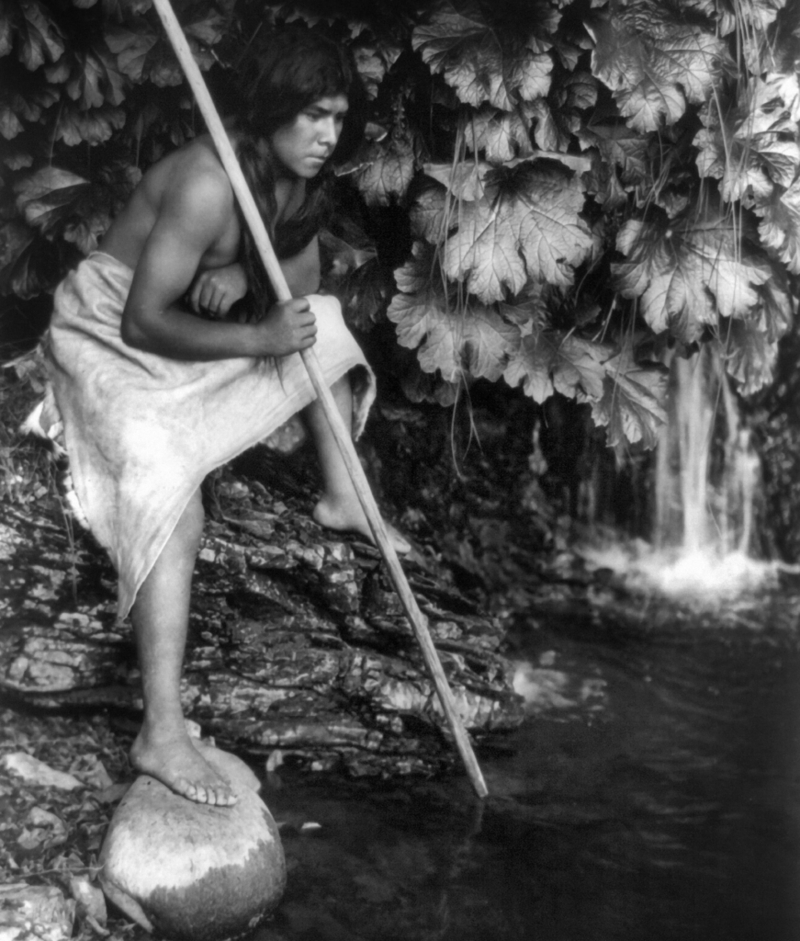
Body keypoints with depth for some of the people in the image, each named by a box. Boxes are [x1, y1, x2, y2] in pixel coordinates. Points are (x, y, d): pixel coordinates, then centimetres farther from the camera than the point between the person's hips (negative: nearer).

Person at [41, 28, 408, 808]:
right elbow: (146, 321, -30)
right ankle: (162, 735, -29)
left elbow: (300, 282, 2)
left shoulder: (294, 177, -3)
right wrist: (259, 340, -34)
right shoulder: (208, 183, -30)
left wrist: (242, 277, -20)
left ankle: (340, 498, 28)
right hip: (112, 344, -9)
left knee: (324, 326, 13)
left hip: (196, 330, 9)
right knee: (172, 508, -28)